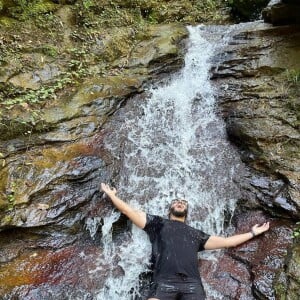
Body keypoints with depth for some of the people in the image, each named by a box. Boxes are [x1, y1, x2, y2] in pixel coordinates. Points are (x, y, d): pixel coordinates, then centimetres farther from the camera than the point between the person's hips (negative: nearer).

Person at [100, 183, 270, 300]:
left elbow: (226, 242, 31)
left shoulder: (195, 234, 30)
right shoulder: (158, 223, 24)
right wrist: (112, 195, 27)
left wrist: (252, 233, 35)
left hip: (192, 284, 2)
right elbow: (129, 210, 23)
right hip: (164, 282, -2)